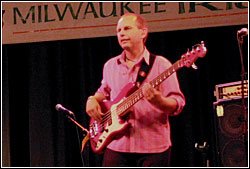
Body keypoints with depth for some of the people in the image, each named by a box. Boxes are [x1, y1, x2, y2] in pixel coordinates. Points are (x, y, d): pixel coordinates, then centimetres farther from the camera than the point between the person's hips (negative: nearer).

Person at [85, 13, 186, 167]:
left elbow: (177, 105, -6)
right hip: (117, 147, 4)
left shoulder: (161, 65, -2)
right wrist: (93, 100, 8)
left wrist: (158, 101, -27)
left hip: (153, 148, -4)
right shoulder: (110, 66, 13)